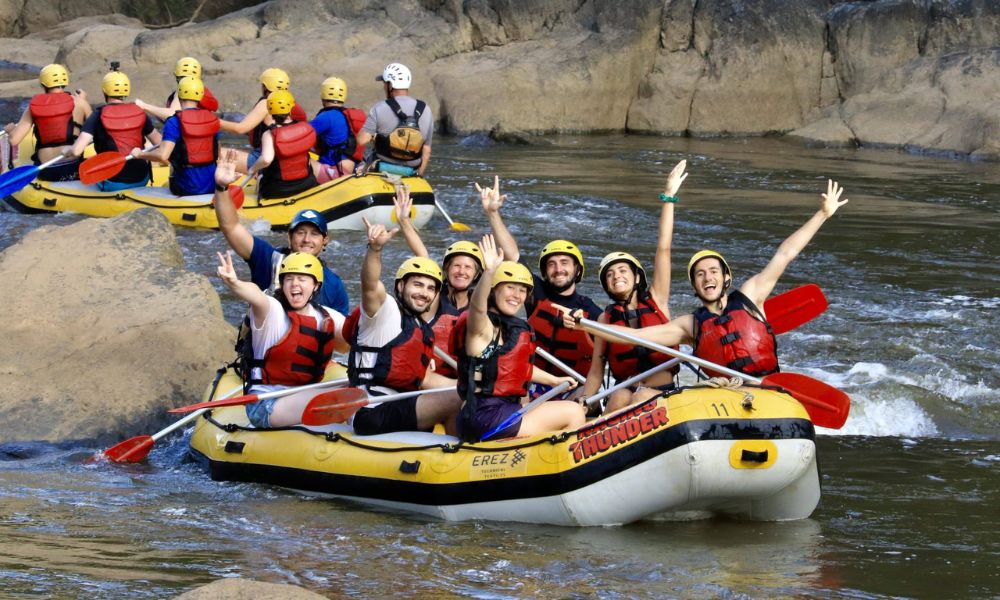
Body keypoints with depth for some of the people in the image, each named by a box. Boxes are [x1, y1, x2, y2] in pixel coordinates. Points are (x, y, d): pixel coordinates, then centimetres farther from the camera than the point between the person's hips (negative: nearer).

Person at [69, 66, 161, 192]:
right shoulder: (140, 114, -2)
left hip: (112, 184, -3)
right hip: (141, 180, 3)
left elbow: (76, 151, -18)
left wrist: (67, 151, 5)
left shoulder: (98, 116, -11)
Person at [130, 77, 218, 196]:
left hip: (188, 188, -4)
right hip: (212, 186, 4)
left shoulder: (174, 122, -14)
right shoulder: (212, 119, 2)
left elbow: (163, 156, -24)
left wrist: (140, 154, -6)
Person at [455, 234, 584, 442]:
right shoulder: (483, 327, -12)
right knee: (574, 413, -8)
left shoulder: (517, 329, 15)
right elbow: (477, 306, -36)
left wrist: (554, 380, 43)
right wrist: (489, 272, -52)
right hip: (486, 416, -10)